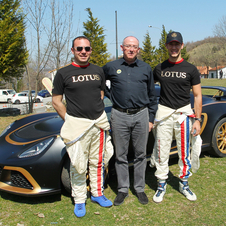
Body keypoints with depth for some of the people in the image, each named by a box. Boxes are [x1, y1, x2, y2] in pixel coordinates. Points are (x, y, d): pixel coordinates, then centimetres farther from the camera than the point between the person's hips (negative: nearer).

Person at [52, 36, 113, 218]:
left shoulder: (98, 71, 10)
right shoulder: (63, 73, -2)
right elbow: (56, 101, 1)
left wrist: (99, 114, 6)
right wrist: (69, 120, -6)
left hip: (99, 122, 4)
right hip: (77, 123, -4)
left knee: (98, 162, 14)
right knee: (78, 166, 1)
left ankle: (97, 193, 30)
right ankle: (79, 200, 17)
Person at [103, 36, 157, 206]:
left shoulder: (146, 69, 7)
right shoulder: (111, 67, 4)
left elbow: (152, 96, 11)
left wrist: (151, 119, 7)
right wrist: (110, 95, 7)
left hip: (141, 116, 1)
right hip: (119, 116, -1)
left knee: (140, 154, 8)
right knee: (120, 155, 6)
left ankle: (140, 188, 23)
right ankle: (123, 189, 20)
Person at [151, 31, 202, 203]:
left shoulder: (191, 69, 2)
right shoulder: (159, 69, 7)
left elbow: (197, 96, 2)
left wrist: (197, 119, -5)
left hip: (184, 113, -1)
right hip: (164, 113, 1)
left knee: (185, 152, 8)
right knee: (162, 152, 3)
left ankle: (184, 184, 24)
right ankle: (162, 185, 17)